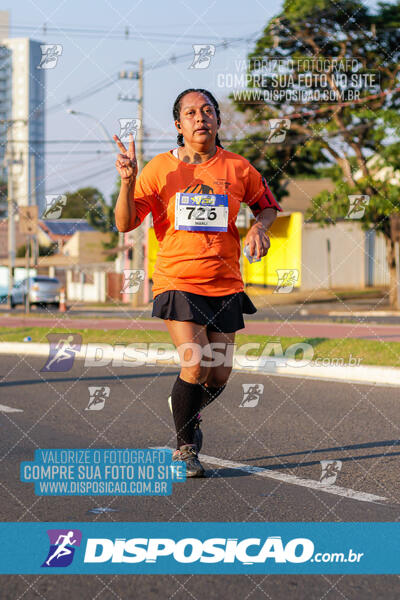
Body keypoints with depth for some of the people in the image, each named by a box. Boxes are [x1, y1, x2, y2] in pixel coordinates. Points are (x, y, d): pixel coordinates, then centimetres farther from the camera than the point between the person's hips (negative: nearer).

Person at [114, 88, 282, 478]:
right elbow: (124, 224, -2)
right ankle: (185, 447, 6)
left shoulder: (238, 168, 3)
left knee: (219, 376, 4)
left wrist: (259, 227, -2)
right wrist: (127, 181, -18)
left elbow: (268, 205, 20)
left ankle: (188, 413, 39)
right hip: (177, 281, -3)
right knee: (195, 366, -17)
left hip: (226, 285, 3)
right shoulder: (159, 168, -1)